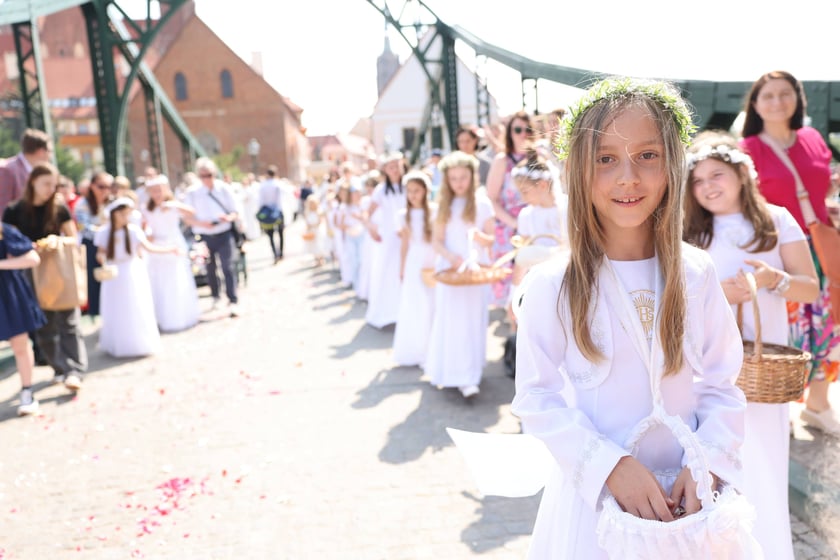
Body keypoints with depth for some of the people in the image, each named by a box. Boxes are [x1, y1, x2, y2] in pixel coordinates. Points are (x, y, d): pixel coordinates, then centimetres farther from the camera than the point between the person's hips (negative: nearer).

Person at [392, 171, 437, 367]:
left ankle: (429, 351, 11)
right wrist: (401, 269, 11)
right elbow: (405, 244, 10)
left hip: (431, 264, -2)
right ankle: (413, 350, 16)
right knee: (412, 308, 5)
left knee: (430, 306, -1)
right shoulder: (405, 215, 6)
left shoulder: (435, 212, -3)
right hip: (413, 264, 2)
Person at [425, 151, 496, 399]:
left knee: (472, 320, 1)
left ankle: (468, 377, 6)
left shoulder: (482, 203, 1)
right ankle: (447, 371, 5)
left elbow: (491, 240, 2)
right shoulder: (443, 205, 7)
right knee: (449, 320, 0)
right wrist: (451, 256, -16)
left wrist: (481, 237, -21)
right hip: (449, 270, 2)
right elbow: (436, 241, 3)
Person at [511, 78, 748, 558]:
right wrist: (611, 466, -18)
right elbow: (538, 398, -10)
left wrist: (706, 463, -13)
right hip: (592, 496, -2)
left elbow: (722, 386, 1)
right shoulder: (550, 285, -12)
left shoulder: (696, 274, -4)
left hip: (686, 498, 3)